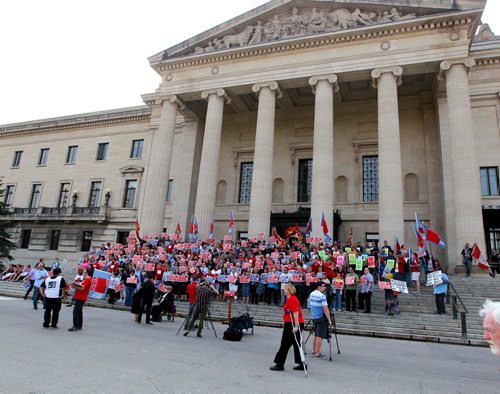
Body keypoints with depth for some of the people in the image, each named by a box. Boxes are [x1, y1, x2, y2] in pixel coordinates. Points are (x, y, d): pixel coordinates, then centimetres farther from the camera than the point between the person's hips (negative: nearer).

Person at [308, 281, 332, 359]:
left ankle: (314, 351, 26)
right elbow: (325, 309, -21)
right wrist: (329, 320, -16)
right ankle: (317, 354, 3)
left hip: (313, 317, 8)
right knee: (320, 336, -1)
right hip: (321, 318, -8)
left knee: (315, 334, 19)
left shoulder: (311, 294, 7)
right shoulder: (322, 296, -18)